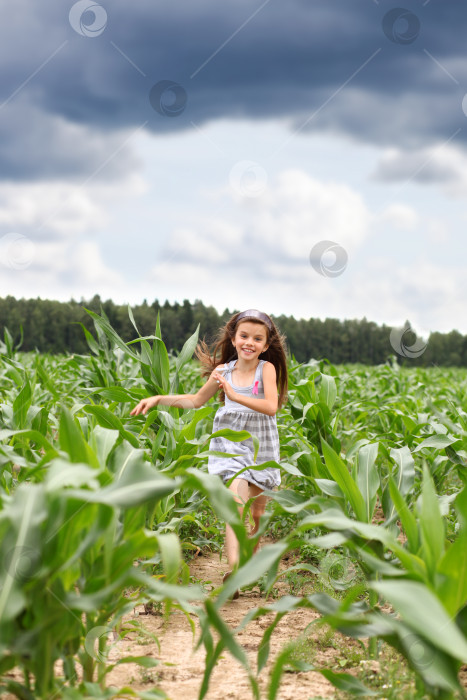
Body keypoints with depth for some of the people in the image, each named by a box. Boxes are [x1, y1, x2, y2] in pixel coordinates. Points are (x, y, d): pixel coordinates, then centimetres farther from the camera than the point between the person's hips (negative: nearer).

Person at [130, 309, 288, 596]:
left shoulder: (266, 368, -8)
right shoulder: (224, 371, -1)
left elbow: (271, 407, -23)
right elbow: (197, 400, 15)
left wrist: (235, 395, -31)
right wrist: (158, 399, 8)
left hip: (261, 446, 0)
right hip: (232, 445, 0)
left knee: (257, 511, 11)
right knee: (237, 502, -19)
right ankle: (235, 568, -33)